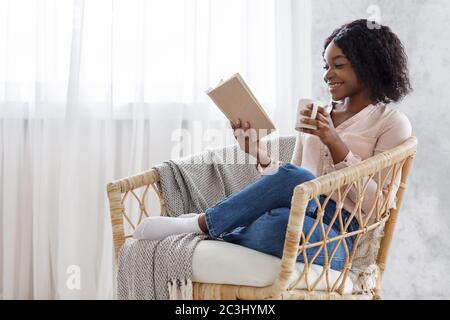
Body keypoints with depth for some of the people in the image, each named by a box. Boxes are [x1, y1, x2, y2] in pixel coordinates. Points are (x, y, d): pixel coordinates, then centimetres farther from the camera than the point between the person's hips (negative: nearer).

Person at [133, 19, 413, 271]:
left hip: (338, 235, -4)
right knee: (294, 178, -34)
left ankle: (199, 224, -18)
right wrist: (260, 155, 1)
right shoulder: (315, 115, 23)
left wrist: (335, 143, -11)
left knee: (289, 199, -39)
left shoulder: (392, 123, 7)